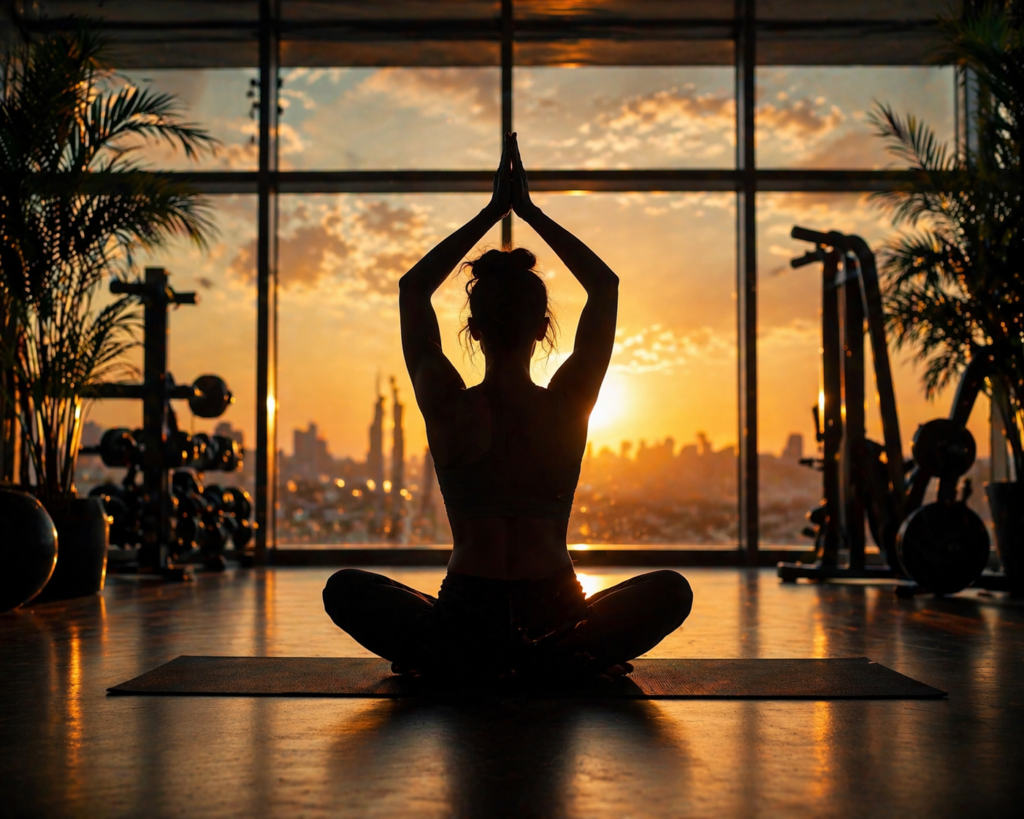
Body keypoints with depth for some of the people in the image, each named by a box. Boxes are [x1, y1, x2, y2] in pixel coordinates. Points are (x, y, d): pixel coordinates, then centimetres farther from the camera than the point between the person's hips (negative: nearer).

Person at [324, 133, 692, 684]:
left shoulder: (448, 409, -7)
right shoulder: (566, 407, -6)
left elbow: (413, 286, 9)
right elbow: (605, 284, 8)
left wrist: (492, 212, 11)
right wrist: (530, 212, 10)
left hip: (464, 621, 1)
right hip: (554, 615, 0)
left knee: (345, 589, 21)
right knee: (671, 590, 20)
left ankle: (458, 662, -1)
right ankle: (552, 660, -2)